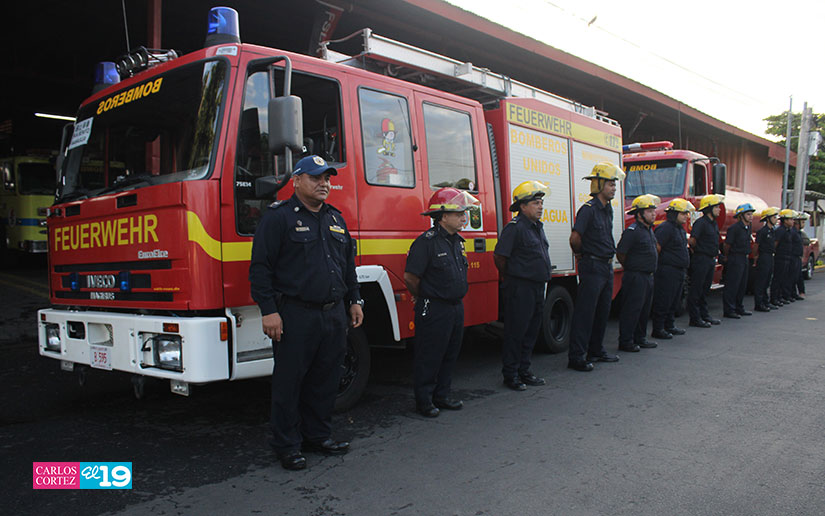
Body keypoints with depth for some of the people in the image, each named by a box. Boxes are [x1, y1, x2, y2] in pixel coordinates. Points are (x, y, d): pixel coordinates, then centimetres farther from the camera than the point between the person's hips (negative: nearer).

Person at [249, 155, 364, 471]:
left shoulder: (335, 218, 16)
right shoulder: (279, 217, -5)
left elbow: (348, 264, 22)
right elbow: (260, 267, -9)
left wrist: (354, 301, 17)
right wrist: (269, 311, -15)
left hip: (334, 315, 6)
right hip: (295, 316, -6)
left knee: (325, 380, 14)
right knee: (289, 383, 3)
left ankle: (318, 436, 29)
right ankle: (287, 446, 16)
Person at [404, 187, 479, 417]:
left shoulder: (457, 241, 11)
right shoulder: (426, 242, -16)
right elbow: (410, 277, -16)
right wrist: (425, 299, -1)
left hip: (456, 307, 9)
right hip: (434, 310, -8)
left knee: (450, 355, 16)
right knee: (429, 357, 2)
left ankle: (441, 396, 29)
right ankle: (424, 401, 15)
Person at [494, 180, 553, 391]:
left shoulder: (538, 226, 14)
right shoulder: (515, 227, -14)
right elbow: (499, 257, -14)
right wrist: (511, 278, -1)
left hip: (538, 288, 9)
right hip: (520, 289, -9)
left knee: (531, 332, 14)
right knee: (516, 332, -1)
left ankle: (524, 371, 25)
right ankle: (510, 375, 9)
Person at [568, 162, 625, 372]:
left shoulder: (608, 209, 14)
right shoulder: (588, 209, -14)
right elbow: (575, 238, -22)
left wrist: (609, 259, 16)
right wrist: (581, 254, -5)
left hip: (607, 266, 9)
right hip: (592, 267, -9)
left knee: (602, 311, 15)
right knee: (585, 313, -6)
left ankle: (596, 350, 28)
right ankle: (576, 357, -1)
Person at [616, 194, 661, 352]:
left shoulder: (649, 230, 15)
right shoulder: (632, 231, -15)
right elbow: (620, 253, -17)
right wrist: (630, 268, -1)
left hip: (648, 277, 9)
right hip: (636, 278, -9)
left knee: (645, 309, 15)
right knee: (631, 310, -5)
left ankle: (640, 338, 25)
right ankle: (625, 341, 2)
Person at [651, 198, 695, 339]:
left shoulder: (680, 228, 17)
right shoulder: (665, 227, -15)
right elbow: (656, 248, -21)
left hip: (679, 271, 10)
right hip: (667, 271, -10)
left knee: (674, 301, 16)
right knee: (663, 301, -4)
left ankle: (670, 326, 27)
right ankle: (658, 329, 2)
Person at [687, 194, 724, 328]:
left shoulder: (714, 223, 14)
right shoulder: (700, 222, -15)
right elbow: (691, 240, -21)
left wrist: (715, 252, 15)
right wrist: (698, 250, -6)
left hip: (711, 260, 9)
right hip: (701, 260, -9)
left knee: (705, 289, 16)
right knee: (696, 290, -3)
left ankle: (704, 315, 25)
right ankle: (695, 318, 1)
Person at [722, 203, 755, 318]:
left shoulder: (748, 227, 12)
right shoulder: (734, 228, -16)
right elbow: (727, 245, -11)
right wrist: (728, 258, -1)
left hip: (744, 259, 9)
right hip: (735, 259, -9)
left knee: (742, 285, 14)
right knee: (732, 285, -6)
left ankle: (739, 308, 25)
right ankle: (728, 310, -1)